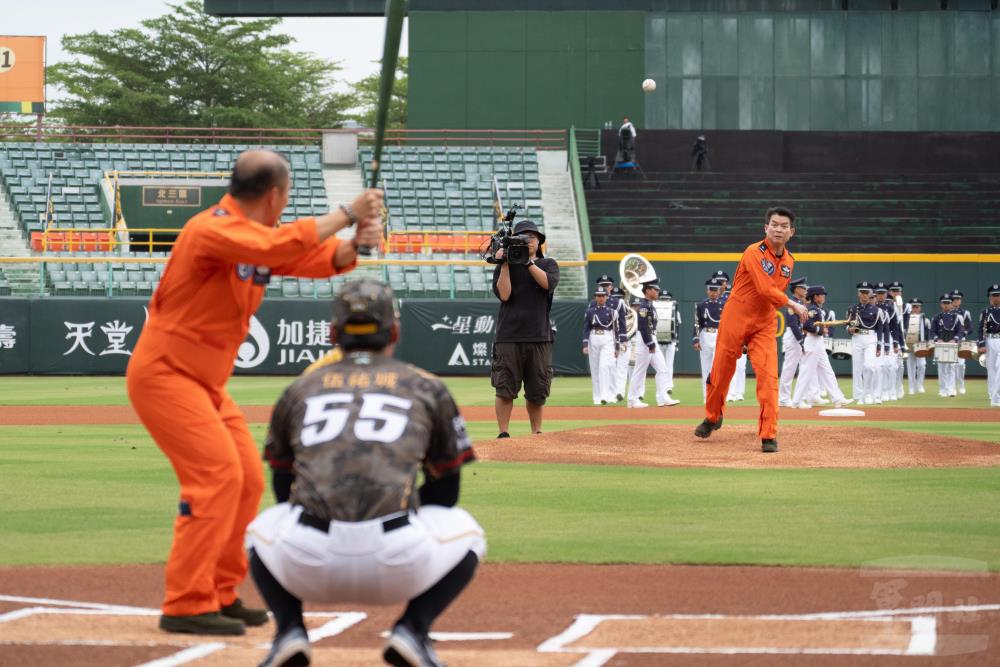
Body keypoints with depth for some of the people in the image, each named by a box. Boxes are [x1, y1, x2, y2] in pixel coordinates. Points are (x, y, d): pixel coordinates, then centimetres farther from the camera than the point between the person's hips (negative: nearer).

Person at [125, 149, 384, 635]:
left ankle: (219, 595, 19)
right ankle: (187, 605, -17)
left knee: (248, 481, 10)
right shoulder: (213, 229, -20)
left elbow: (322, 259, 5)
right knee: (217, 473, -18)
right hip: (165, 373, -10)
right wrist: (346, 214, -29)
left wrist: (355, 245, -17)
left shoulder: (257, 236, 9)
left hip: (206, 383, 10)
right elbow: (281, 247, -35)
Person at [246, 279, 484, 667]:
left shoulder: (300, 388, 24)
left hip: (306, 564, 2)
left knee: (262, 530, 37)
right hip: (396, 566, -1)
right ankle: (413, 630, 6)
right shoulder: (428, 389, 20)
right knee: (465, 535, 30)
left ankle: (289, 631, 10)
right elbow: (444, 491, 27)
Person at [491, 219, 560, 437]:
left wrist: (527, 261, -12)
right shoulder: (504, 267, 10)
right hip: (509, 336, -1)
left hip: (539, 337, 1)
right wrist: (504, 264, -8)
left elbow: (548, 282, -10)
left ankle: (536, 434, 16)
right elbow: (504, 294, -6)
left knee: (537, 391, 5)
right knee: (505, 389, -6)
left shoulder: (548, 264, 12)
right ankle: (503, 434, -2)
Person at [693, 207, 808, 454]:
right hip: (735, 319, -4)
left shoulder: (788, 262, 6)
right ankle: (713, 417, 36)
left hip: (764, 324, 4)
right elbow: (765, 290, -26)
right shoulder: (754, 253, -17)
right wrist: (793, 305, -21)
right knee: (721, 371, 9)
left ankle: (769, 435, -8)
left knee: (768, 375, -11)